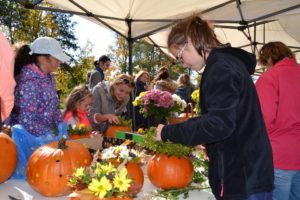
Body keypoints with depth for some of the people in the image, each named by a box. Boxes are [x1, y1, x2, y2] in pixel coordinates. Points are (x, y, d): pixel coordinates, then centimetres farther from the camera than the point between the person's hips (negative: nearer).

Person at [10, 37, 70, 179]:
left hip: (47, 134, 8)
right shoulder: (30, 82, -24)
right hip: (30, 138, -8)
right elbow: (27, 121, -26)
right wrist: (54, 137, -19)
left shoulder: (49, 78, 3)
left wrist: (61, 131, -3)